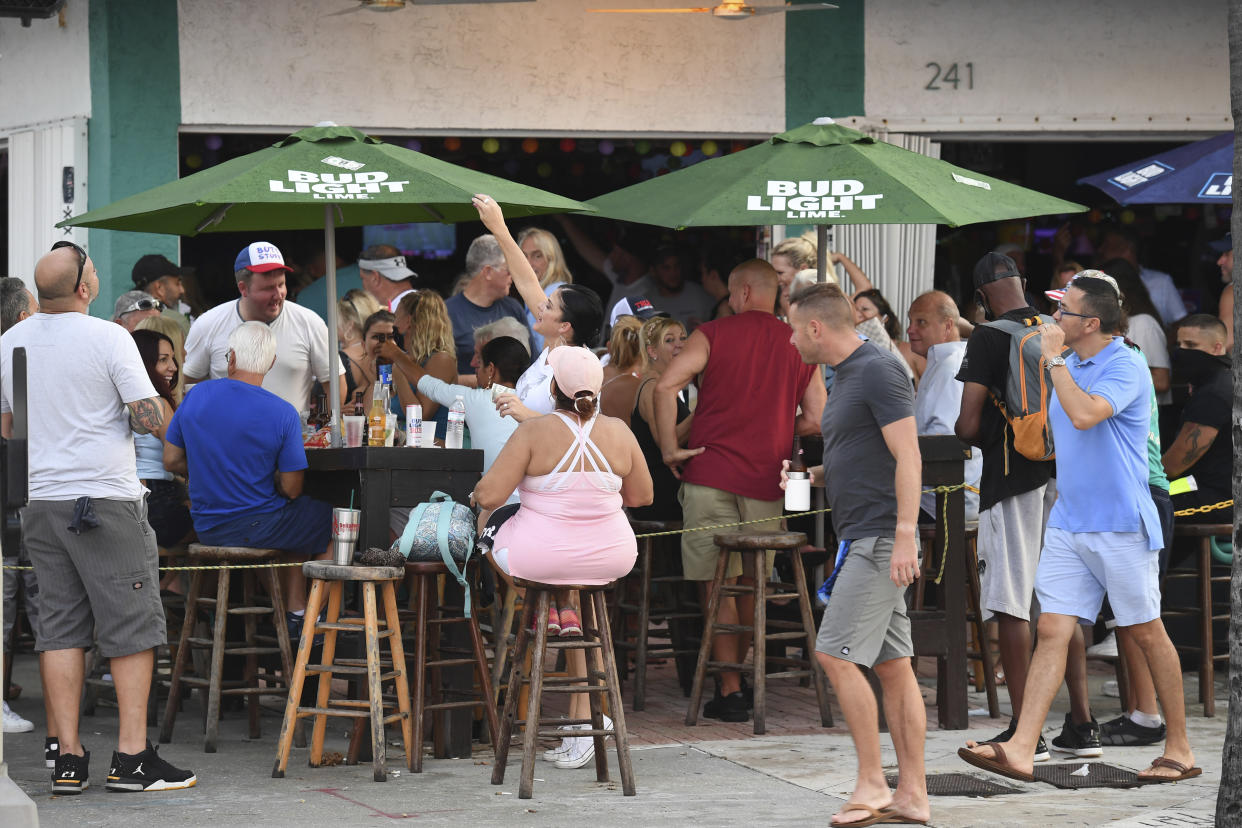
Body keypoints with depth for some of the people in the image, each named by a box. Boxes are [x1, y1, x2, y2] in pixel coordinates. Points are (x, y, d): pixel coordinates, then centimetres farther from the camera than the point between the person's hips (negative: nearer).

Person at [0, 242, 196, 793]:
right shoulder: (108, 339, -11)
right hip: (106, 499, -6)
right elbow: (150, 418, -13)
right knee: (131, 625, 0)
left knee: (60, 626, 7)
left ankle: (68, 757, 5)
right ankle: (131, 756, -2)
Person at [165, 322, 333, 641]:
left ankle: (295, 614, 29)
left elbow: (172, 461, 4)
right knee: (333, 521, 18)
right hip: (254, 526, -6)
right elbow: (291, 489, -14)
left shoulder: (195, 396, -4)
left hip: (206, 527, 6)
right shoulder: (282, 413, -17)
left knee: (297, 525, 31)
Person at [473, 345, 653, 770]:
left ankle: (547, 608, 21)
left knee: (496, 523, 30)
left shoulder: (533, 432, -15)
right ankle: (581, 718, 27)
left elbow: (488, 495, -16)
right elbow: (642, 495, 9)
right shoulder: (618, 432, -4)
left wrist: (479, 492, 8)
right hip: (612, 557, 3)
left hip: (541, 556, -3)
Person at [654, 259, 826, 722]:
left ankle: (730, 690, -5)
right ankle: (739, 673, 24)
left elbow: (666, 386, -13)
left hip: (711, 473, -3)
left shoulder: (713, 334, 0)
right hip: (765, 479, 3)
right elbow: (816, 420, 5)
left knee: (715, 582, -1)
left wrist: (670, 449, -6)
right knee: (751, 582, 15)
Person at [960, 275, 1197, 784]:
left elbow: (1085, 415, -30)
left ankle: (1179, 750, 15)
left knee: (1147, 634, 3)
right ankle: (1020, 750, -11)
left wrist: (1054, 358, -21)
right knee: (1052, 631, -3)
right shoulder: (1071, 368, 13)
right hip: (1067, 526, 7)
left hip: (1120, 527, -7)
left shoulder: (1126, 367, -13)